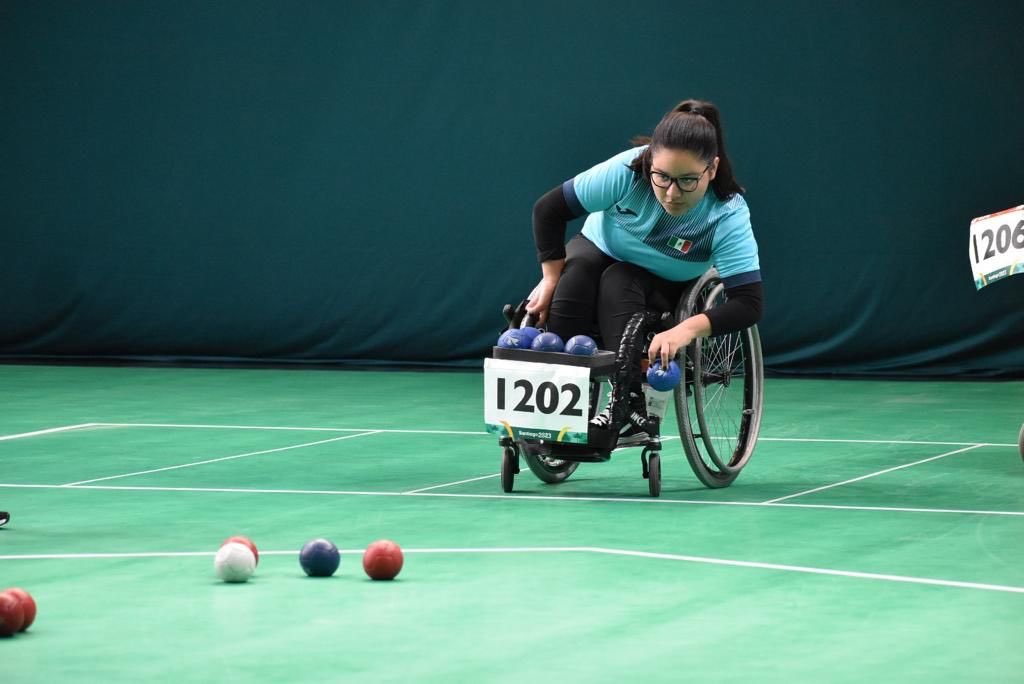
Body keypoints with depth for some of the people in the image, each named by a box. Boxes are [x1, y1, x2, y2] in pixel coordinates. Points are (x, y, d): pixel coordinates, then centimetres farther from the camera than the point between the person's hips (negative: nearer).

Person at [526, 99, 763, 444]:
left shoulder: (729, 217, -32)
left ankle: (629, 405, -37)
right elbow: (548, 209, -20)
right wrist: (551, 280, -22)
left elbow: (749, 303, -36)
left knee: (618, 283, -35)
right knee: (578, 271, -34)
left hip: (666, 287, -1)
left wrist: (687, 329, -50)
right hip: (600, 248, 1)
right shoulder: (628, 170, -31)